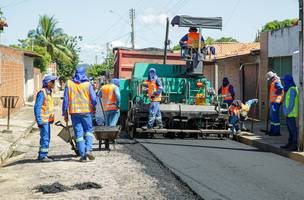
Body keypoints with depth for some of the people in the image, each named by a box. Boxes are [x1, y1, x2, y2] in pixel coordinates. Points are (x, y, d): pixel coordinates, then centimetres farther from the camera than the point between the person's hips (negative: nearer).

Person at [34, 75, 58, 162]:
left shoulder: (48, 92, 15)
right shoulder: (42, 93, -15)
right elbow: (37, 107, -19)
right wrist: (39, 121, -22)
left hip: (47, 120, 10)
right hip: (43, 120, -10)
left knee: (46, 138, 14)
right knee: (45, 138, -8)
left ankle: (42, 155, 21)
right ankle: (43, 156, -3)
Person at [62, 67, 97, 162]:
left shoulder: (69, 83, 3)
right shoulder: (87, 84, -1)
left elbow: (65, 99, 2)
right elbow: (93, 98, -2)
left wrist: (65, 113, 8)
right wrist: (93, 108, 17)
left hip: (74, 112, 1)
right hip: (86, 111, -1)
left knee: (78, 133, 5)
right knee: (88, 130, 13)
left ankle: (83, 155, 3)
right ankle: (88, 149, -6)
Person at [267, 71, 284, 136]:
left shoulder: (276, 82, -13)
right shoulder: (273, 82, 19)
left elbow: (280, 88, -31)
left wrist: (276, 94, -18)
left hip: (276, 101, -11)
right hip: (273, 101, 11)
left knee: (275, 116, -10)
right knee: (272, 116, 15)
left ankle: (277, 132, -7)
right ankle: (272, 131, 23)